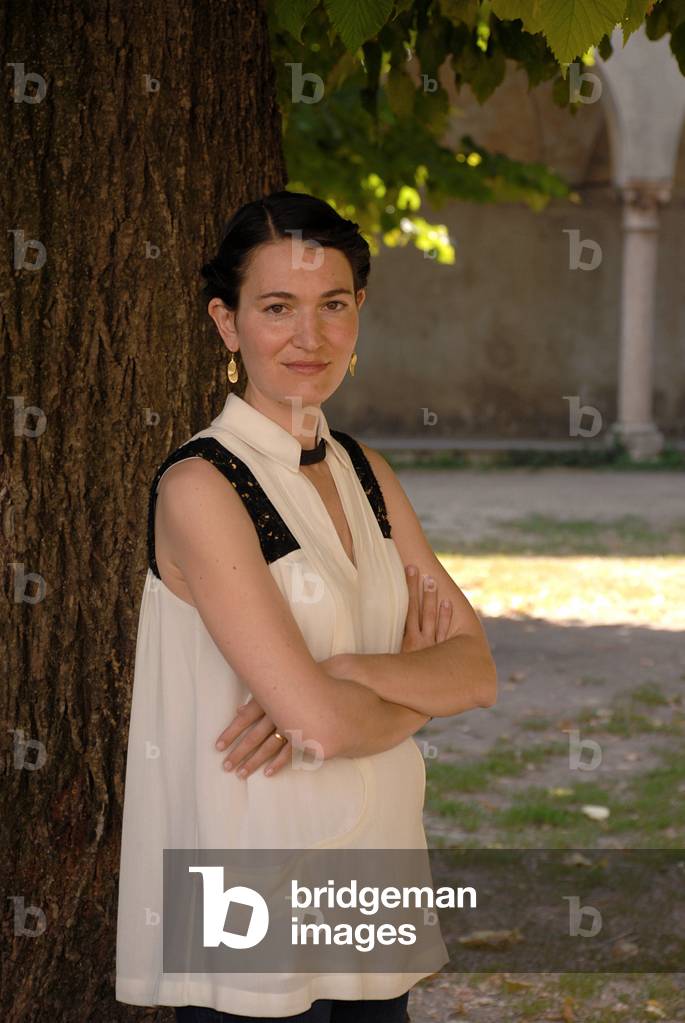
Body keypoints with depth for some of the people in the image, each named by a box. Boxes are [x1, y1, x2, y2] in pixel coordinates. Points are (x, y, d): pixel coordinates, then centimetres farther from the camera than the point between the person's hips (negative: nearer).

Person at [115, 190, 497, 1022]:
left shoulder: (364, 472, 9)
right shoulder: (200, 486, -14)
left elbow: (477, 669, 1)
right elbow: (322, 723, -20)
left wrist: (347, 673, -16)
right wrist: (418, 688, -1)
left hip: (374, 885, 6)